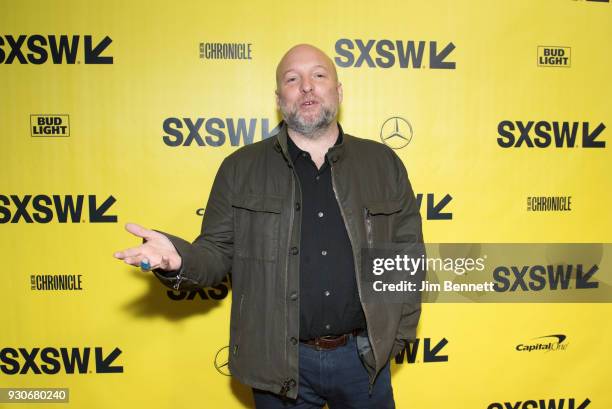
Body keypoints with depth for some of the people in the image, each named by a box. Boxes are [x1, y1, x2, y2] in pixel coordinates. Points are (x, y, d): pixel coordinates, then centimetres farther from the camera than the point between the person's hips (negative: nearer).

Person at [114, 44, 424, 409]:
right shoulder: (240, 168, -2)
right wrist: (177, 259, -22)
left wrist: (398, 333, 0)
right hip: (279, 362, 0)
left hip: (364, 356, 1)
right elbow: (218, 252, -2)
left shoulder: (384, 163, 0)